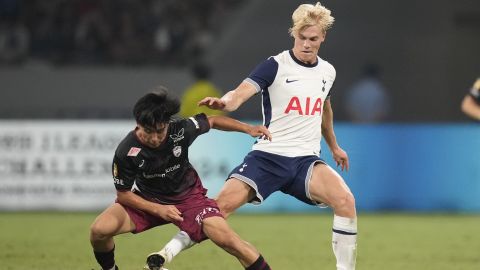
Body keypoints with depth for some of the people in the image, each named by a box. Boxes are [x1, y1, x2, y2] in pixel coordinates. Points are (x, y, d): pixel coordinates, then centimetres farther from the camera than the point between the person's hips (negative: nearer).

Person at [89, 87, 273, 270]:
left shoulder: (181, 130, -23)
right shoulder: (125, 152, -25)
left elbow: (212, 121, -1)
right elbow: (123, 193, -13)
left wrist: (248, 129, -6)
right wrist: (158, 209, -24)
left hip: (187, 196, 0)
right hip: (146, 200, 0)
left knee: (225, 238, -22)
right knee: (99, 230, -21)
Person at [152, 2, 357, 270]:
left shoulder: (328, 72, 10)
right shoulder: (276, 65, -7)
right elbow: (241, 93, -23)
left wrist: (334, 146, 42)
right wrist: (224, 102, -46)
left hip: (306, 159, 3)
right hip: (268, 156, -3)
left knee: (345, 200, -23)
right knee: (223, 204, -19)